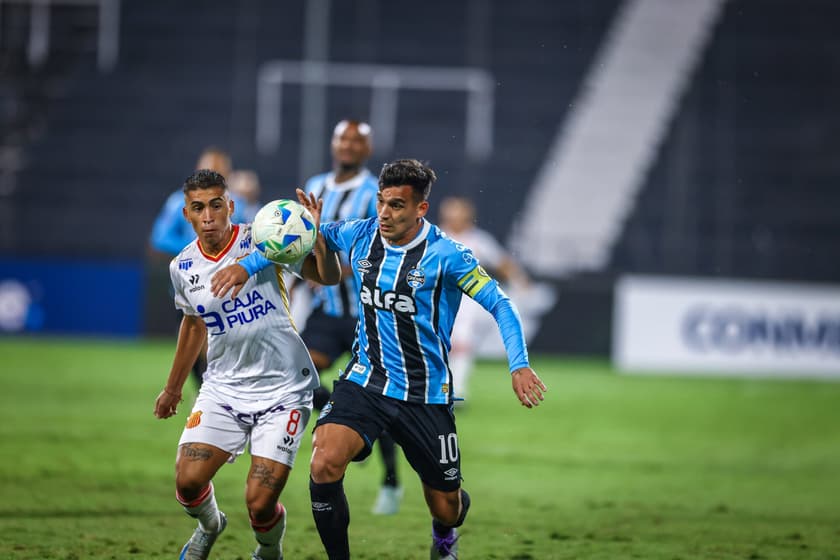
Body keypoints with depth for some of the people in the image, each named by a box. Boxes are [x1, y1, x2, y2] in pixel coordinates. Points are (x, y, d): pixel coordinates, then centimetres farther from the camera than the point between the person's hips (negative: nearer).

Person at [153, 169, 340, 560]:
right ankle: (209, 525, 26)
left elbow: (329, 277, -10)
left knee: (260, 503, -10)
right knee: (188, 481, -11)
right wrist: (173, 387, 30)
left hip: (284, 389, -3)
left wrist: (317, 236, -30)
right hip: (223, 390, 3)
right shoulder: (183, 267, 2)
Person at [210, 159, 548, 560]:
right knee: (324, 464, -25)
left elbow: (499, 304, -12)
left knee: (446, 508, 9)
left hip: (425, 396, -2)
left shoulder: (444, 254, -15)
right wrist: (247, 266, 2)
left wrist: (519, 365, -24)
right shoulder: (361, 235, -3)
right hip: (364, 381, 2)